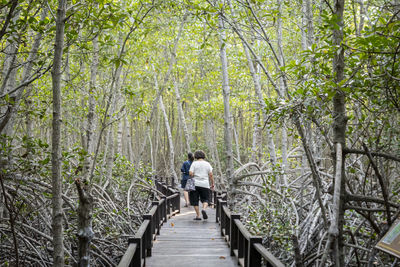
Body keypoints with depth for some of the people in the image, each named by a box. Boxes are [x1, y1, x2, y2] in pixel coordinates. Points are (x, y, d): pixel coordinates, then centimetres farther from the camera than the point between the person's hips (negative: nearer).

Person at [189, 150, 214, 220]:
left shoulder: (194, 163, 1)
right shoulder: (207, 164, 7)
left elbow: (190, 173, -10)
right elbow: (210, 175, 0)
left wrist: (193, 177, 9)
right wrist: (212, 184, 7)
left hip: (195, 184, -1)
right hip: (205, 185, 1)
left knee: (195, 200, 7)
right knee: (205, 199, 11)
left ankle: (198, 216, 4)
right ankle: (204, 209, -18)